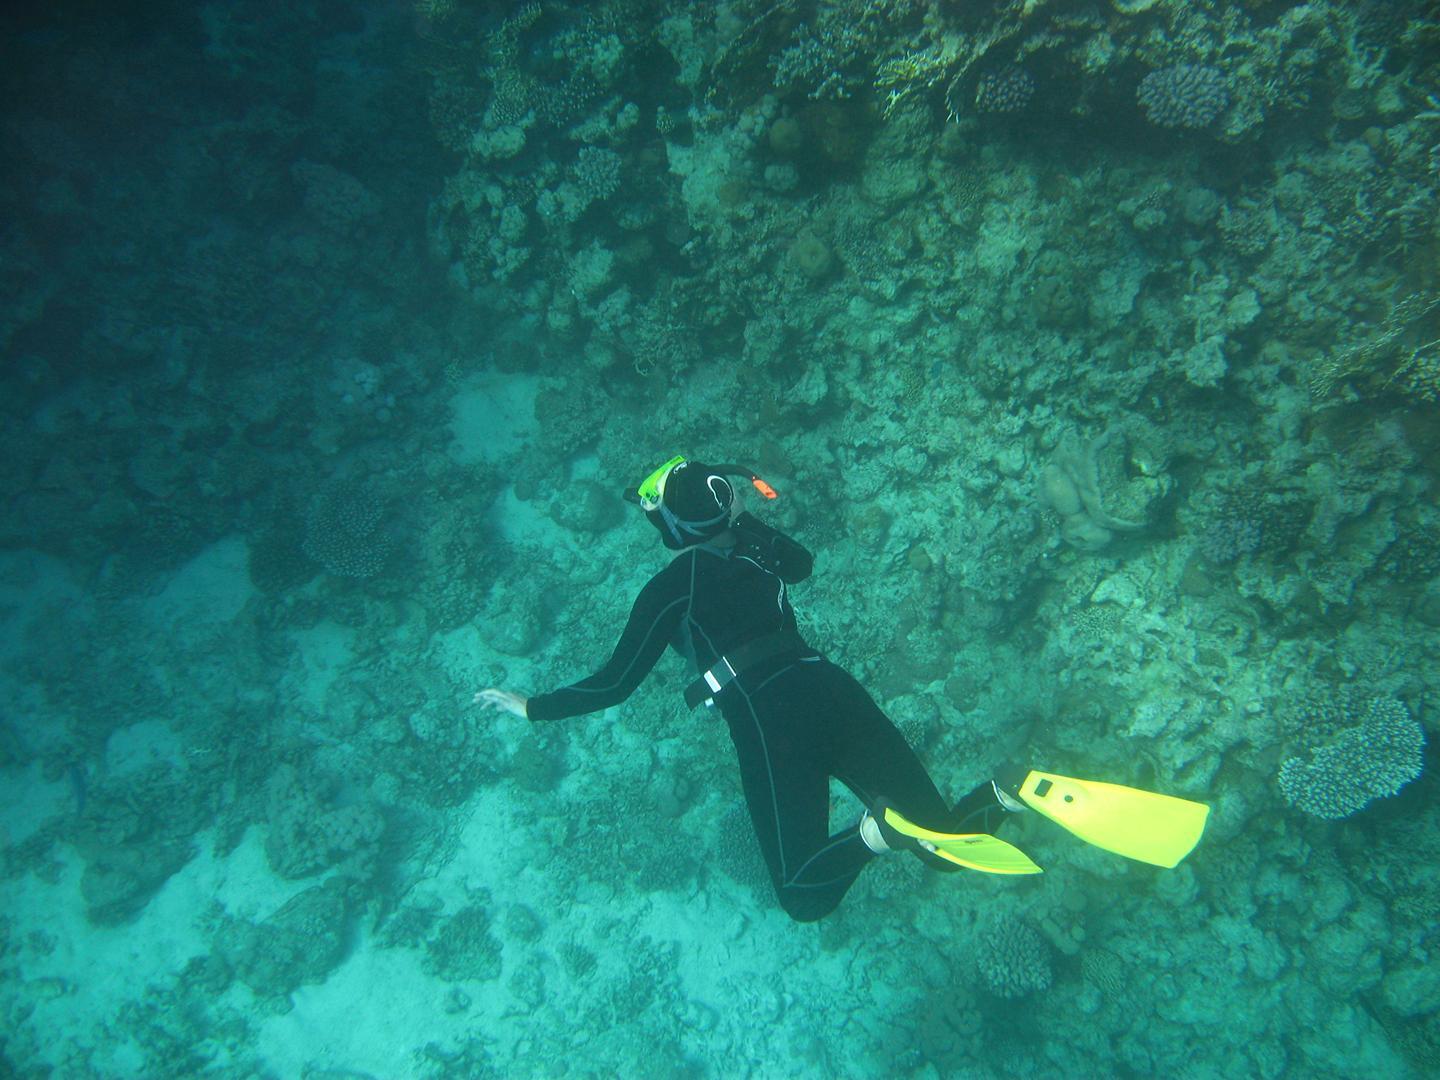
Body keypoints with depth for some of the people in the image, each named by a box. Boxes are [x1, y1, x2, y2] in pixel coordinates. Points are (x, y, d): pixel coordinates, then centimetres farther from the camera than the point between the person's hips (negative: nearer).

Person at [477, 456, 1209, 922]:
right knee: (940, 841, 10)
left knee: (806, 898, 3)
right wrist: (737, 520, 50)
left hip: (767, 720, -5)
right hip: (831, 690, 6)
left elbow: (614, 685, 6)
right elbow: (803, 563, 43)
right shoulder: (758, 544, 17)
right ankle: (1016, 793, -20)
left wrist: (529, 706, 21)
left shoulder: (668, 588, 4)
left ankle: (883, 827, -27)